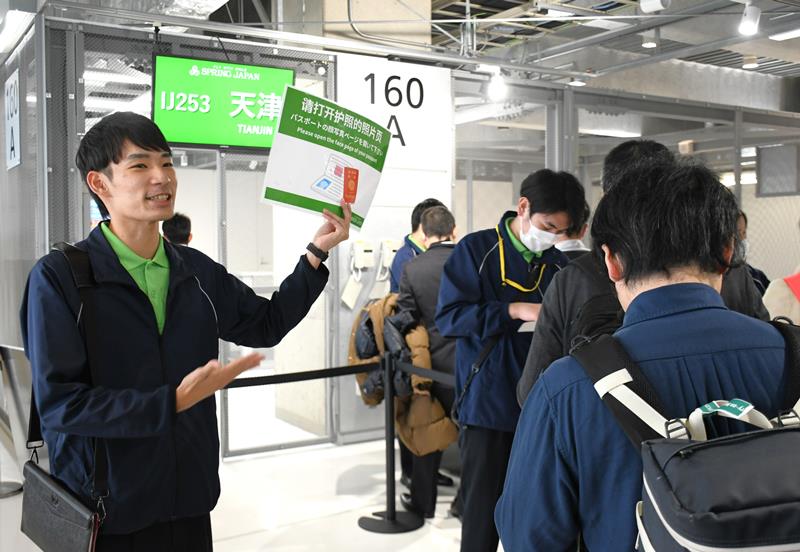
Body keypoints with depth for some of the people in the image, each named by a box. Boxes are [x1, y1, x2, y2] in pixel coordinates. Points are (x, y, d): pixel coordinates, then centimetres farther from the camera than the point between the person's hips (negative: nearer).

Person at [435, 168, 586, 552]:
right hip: (487, 406, -4)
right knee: (482, 515, 3)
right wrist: (514, 311, -19)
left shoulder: (559, 265, 9)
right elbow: (448, 317, -12)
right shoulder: (476, 249, -5)